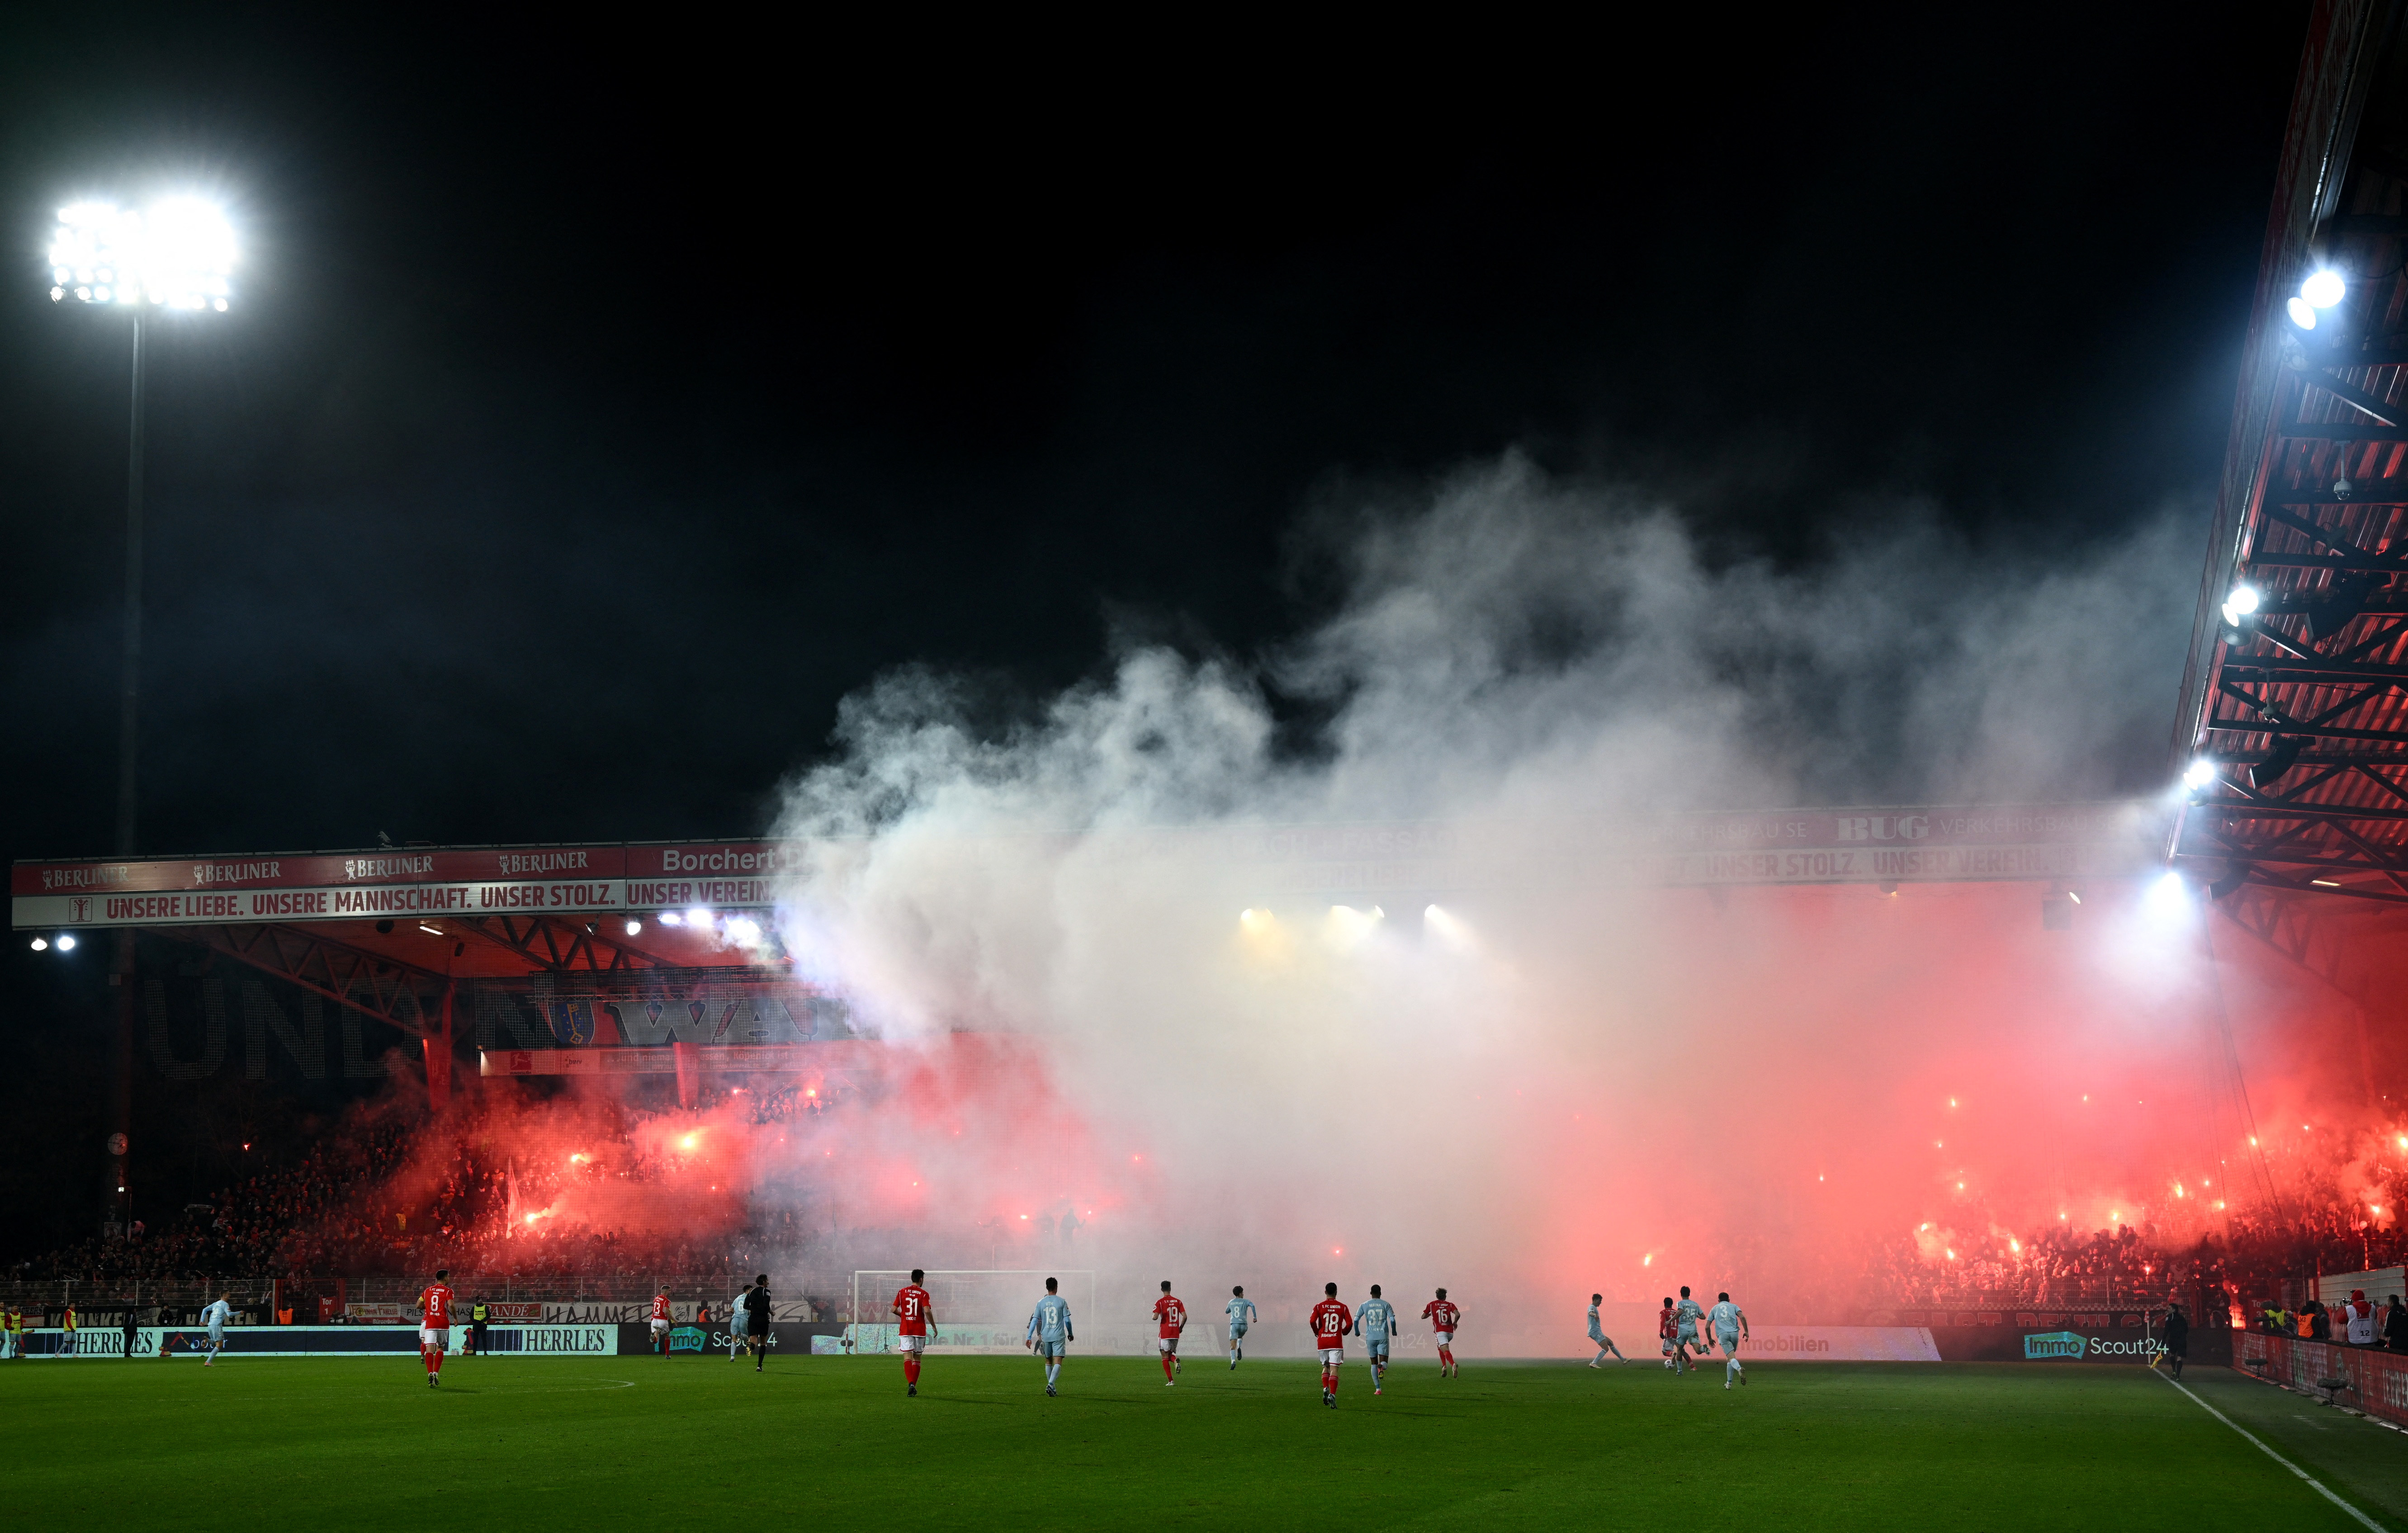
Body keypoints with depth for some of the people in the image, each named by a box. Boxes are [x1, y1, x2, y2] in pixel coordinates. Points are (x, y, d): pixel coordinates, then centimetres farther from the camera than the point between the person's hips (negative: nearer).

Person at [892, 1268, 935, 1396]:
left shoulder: (902, 1292, 4)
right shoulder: (924, 1294, -4)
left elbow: (894, 1309, 3)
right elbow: (927, 1311, -16)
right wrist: (934, 1326, -5)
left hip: (905, 1330, 1)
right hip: (920, 1330, -1)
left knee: (907, 1357, -6)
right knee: (917, 1358, 13)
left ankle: (910, 1384, -27)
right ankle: (914, 1386, 11)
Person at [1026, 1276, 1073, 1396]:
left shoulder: (1040, 1303, 4)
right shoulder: (1062, 1302, -3)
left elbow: (1034, 1321, 1)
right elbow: (1067, 1320, -3)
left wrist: (1029, 1338, 3)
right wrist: (1070, 1333, 12)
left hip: (1045, 1336, 3)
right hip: (1059, 1336, -3)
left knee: (1048, 1362, 18)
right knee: (1058, 1363, -7)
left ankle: (1051, 1387, 21)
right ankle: (1051, 1384, -27)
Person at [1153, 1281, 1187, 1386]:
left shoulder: (1160, 1302, -6)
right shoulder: (1178, 1302, 5)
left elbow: (1156, 1317, -16)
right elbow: (1185, 1316, -1)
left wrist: (1153, 1318, 8)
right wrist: (1181, 1328, 14)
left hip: (1165, 1333, -4)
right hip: (1176, 1334, 4)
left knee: (1165, 1357, 4)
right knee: (1170, 1354, 19)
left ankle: (1170, 1380, -4)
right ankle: (1176, 1361, -17)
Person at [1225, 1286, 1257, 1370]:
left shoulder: (1231, 1302, 15)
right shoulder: (1245, 1301, 7)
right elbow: (1252, 1305, -14)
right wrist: (1255, 1317, -9)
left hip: (1234, 1325, 0)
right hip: (1243, 1325, 0)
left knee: (1233, 1346, -6)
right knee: (1240, 1337, 33)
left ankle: (1233, 1362, -28)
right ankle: (1239, 1348, 1)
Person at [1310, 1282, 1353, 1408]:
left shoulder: (1319, 1307, 1)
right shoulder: (1342, 1307, 3)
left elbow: (1312, 1321, -11)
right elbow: (1350, 1323, -4)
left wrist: (1317, 1332, 7)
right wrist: (1344, 1332, 17)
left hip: (1322, 1341, 1)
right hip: (1336, 1342, -1)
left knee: (1325, 1367, 19)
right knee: (1334, 1369, -5)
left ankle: (1325, 1389, -1)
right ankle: (1332, 1395, -20)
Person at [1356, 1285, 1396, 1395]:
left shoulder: (1364, 1305, 5)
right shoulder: (1386, 1305, 3)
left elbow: (1356, 1320, 0)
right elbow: (1392, 1320, -5)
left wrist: (1357, 1331, 18)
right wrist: (1394, 1331, 13)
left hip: (1370, 1338, 1)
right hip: (1383, 1337, -1)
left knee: (1374, 1364, 12)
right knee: (1384, 1363, 2)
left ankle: (1378, 1389, 5)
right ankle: (1382, 1366, -35)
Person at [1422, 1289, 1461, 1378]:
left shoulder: (1431, 1305, 7)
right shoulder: (1450, 1305, 7)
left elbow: (1423, 1317, 13)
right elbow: (1458, 1315, -9)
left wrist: (1430, 1315, 34)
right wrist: (1455, 1323, 10)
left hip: (1440, 1331, -3)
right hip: (1450, 1332, 3)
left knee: (1446, 1351, -17)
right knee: (1440, 1347, 27)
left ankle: (1453, 1364, -46)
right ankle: (1444, 1366, 12)